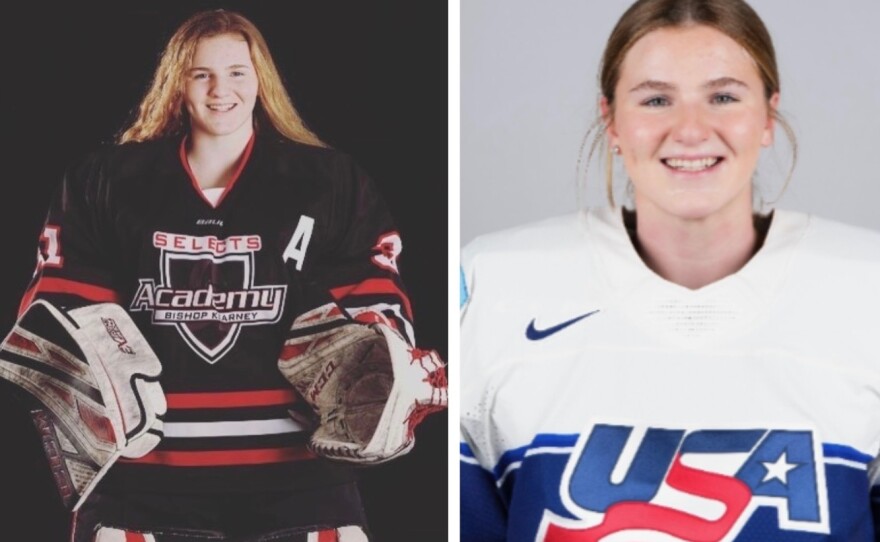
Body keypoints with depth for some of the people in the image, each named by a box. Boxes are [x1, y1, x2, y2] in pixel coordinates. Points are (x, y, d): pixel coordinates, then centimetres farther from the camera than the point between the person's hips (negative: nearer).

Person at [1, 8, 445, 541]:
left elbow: (375, 296, 8)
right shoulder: (107, 181, 8)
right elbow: (62, 304, 11)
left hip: (294, 464, 0)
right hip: (143, 465, 1)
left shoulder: (331, 182, 6)